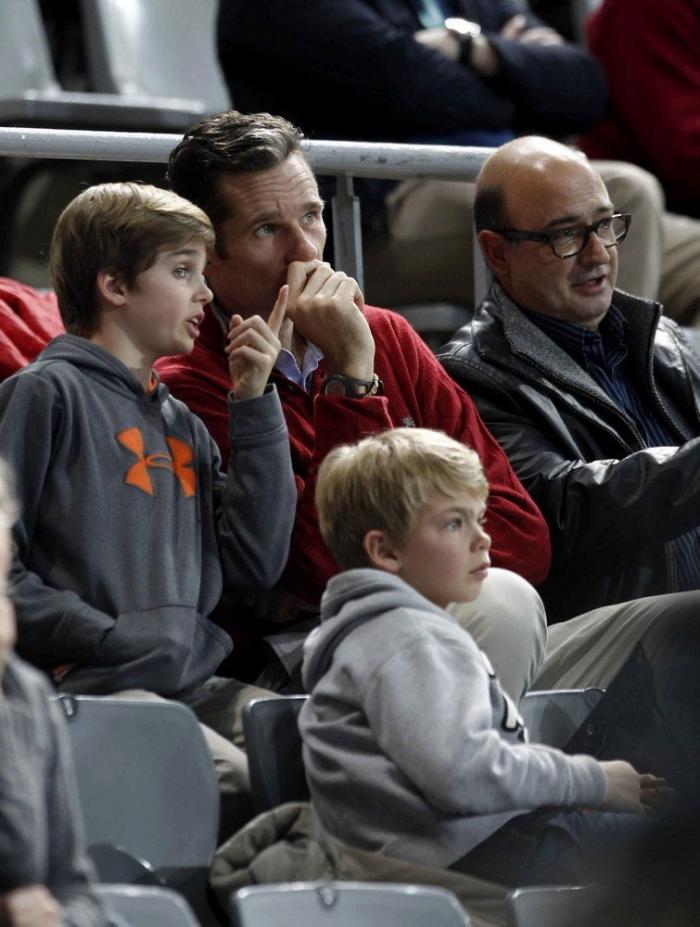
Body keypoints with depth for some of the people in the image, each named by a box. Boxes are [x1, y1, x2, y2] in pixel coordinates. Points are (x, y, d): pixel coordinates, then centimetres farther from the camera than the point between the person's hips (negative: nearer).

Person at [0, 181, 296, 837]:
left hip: (194, 686, 7)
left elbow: (256, 565, 15)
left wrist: (254, 406, 15)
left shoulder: (182, 424, 25)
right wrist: (110, 637, -13)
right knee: (235, 780, -33)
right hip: (88, 686, -7)